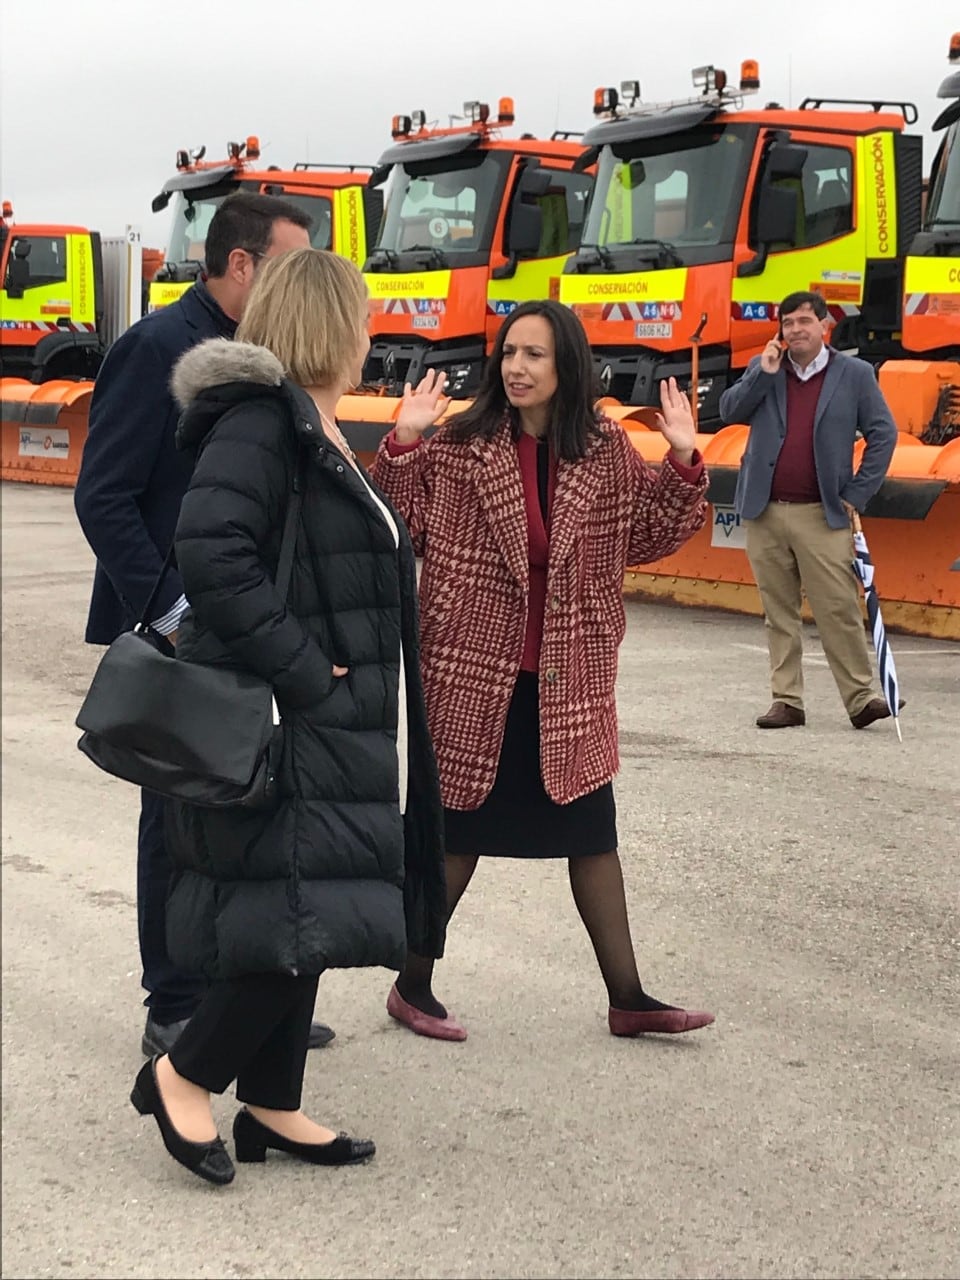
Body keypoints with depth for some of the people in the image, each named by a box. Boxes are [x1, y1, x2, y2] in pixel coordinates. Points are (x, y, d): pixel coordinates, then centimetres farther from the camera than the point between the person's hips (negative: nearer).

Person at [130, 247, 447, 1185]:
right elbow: (211, 552, -28)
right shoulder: (259, 421, -16)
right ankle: (182, 1076, 7)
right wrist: (301, 670, -24)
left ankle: (272, 1108, 23)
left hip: (328, 729, 10)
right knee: (307, 919, -8)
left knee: (300, 922, 14)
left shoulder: (316, 429, 14)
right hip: (286, 732, -10)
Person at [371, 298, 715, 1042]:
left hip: (569, 680, 4)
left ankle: (627, 998, 21)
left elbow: (652, 534, 6)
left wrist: (684, 463, -8)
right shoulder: (458, 446, -7)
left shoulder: (605, 452, 1)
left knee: (594, 833, 11)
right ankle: (413, 985, 22)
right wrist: (403, 443, -22)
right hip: (472, 674, -4)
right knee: (458, 832, 6)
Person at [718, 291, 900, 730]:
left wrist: (857, 493, -4)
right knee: (779, 613, 7)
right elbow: (729, 411, 3)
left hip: (822, 515, -3)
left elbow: (883, 434, 2)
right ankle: (786, 701, 12)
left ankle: (861, 697, 0)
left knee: (839, 610, -6)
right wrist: (764, 373, -9)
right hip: (765, 513, 3)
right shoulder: (763, 368, 10)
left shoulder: (855, 374, 2)